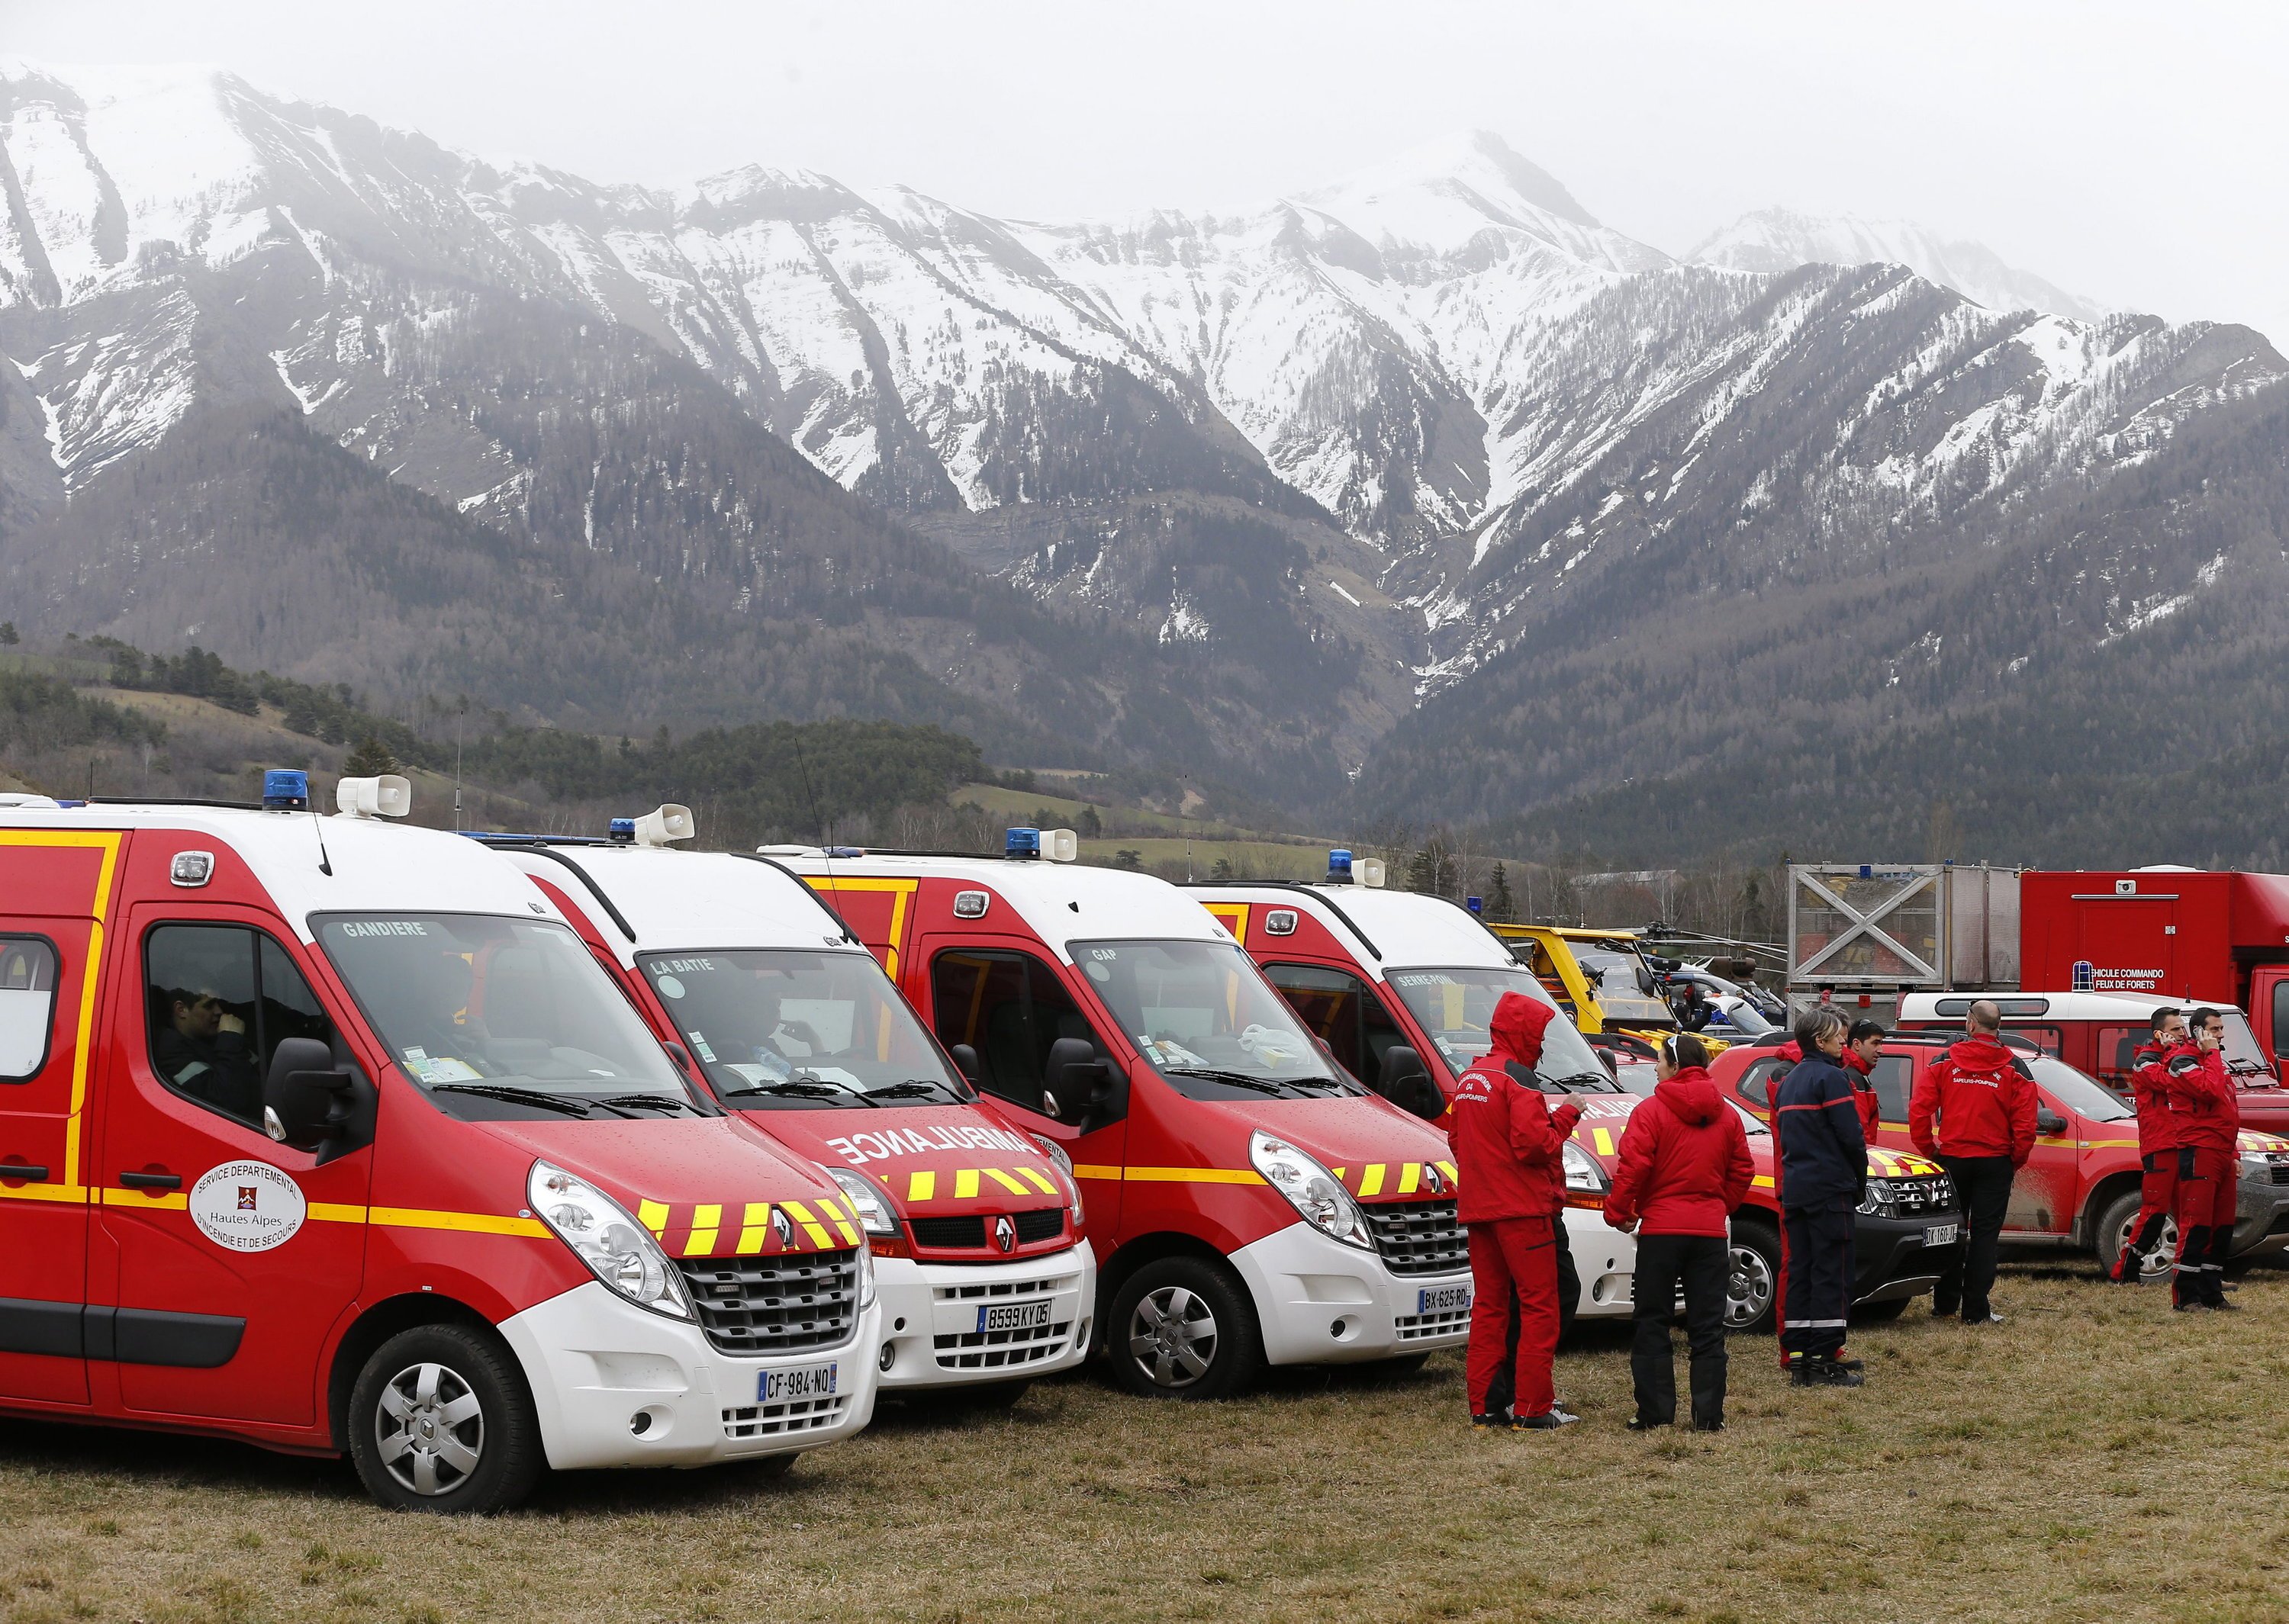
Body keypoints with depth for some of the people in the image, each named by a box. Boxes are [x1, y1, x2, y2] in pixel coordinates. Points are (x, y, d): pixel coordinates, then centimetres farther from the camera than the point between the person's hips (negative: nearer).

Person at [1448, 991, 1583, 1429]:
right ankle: (1533, 1408, -5)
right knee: (1539, 1306, -3)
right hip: (1521, 1208, -8)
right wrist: (1565, 1118, -6)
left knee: (1488, 1305, 12)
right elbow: (1534, 1143, -20)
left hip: (1476, 1208, 8)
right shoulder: (1517, 1081, -13)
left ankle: (1483, 1406, 11)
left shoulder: (1469, 1080, 14)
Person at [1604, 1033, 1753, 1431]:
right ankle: (1708, 1415, 5)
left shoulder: (1651, 1111, -8)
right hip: (1710, 1230, 4)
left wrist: (1619, 1212, -2)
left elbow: (1633, 1168, -14)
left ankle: (1655, 1411, 1)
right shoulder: (1727, 1115, 8)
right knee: (1707, 1327, 7)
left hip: (1661, 1229, -4)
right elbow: (1742, 1171, 12)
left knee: (1651, 1323, 4)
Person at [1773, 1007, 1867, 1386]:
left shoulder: (1789, 1081, 16)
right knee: (1831, 1272, -6)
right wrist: (1860, 1180, 1)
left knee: (1800, 1270, 9)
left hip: (1794, 1189, 8)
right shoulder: (1832, 1077, -11)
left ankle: (1798, 1355, 9)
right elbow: (1851, 1136, -15)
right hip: (1830, 1188, -8)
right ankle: (1824, 1359, -8)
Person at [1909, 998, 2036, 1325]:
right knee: (1985, 1234, 2)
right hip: (1994, 1162, -1)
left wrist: (1929, 1148, 5)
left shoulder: (1944, 1064, -1)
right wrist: (2016, 1160, 5)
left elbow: (1918, 1110, -7)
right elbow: (2025, 1124, -9)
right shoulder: (2014, 1070, -3)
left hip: (1952, 1159, 1)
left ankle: (1944, 1304, 18)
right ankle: (1976, 1310, -1)